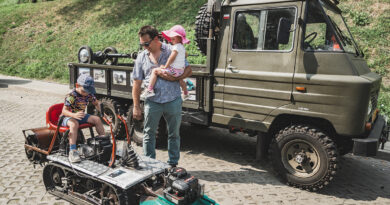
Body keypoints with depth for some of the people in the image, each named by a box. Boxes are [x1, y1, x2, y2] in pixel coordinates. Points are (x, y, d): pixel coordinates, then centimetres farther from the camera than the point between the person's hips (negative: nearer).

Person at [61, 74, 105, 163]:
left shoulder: (89, 94, -5)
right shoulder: (71, 95, -23)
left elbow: (96, 103, 12)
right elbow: (64, 110, -28)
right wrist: (74, 115, -47)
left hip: (81, 116, 6)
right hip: (68, 117, -6)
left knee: (97, 119, -11)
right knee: (74, 124, -38)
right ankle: (72, 151, -39)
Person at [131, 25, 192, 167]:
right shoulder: (141, 57, 6)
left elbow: (188, 70, 3)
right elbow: (137, 83, 6)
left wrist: (175, 78, -16)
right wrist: (136, 106, 2)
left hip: (173, 101, -1)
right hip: (152, 102, 2)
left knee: (174, 134, 10)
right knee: (149, 134, 7)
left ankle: (173, 163, 27)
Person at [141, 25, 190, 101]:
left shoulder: (176, 46, -15)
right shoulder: (182, 47, 13)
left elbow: (172, 57, -21)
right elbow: (185, 55, 31)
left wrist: (165, 66, -14)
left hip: (174, 70, -10)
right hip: (181, 70, 10)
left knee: (155, 71, -10)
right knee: (179, 79, 42)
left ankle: (149, 90, -15)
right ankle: (186, 94, 59)